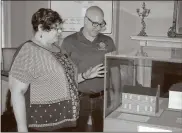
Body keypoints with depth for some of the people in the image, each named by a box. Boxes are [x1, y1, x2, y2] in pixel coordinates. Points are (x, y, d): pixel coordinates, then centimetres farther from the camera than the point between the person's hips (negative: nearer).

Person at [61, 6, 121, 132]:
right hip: (79, 98, -2)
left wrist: (117, 93, 5)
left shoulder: (108, 42, 4)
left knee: (101, 129, 11)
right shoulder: (70, 42, -5)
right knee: (78, 129, 6)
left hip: (102, 97, 3)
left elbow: (114, 69, 9)